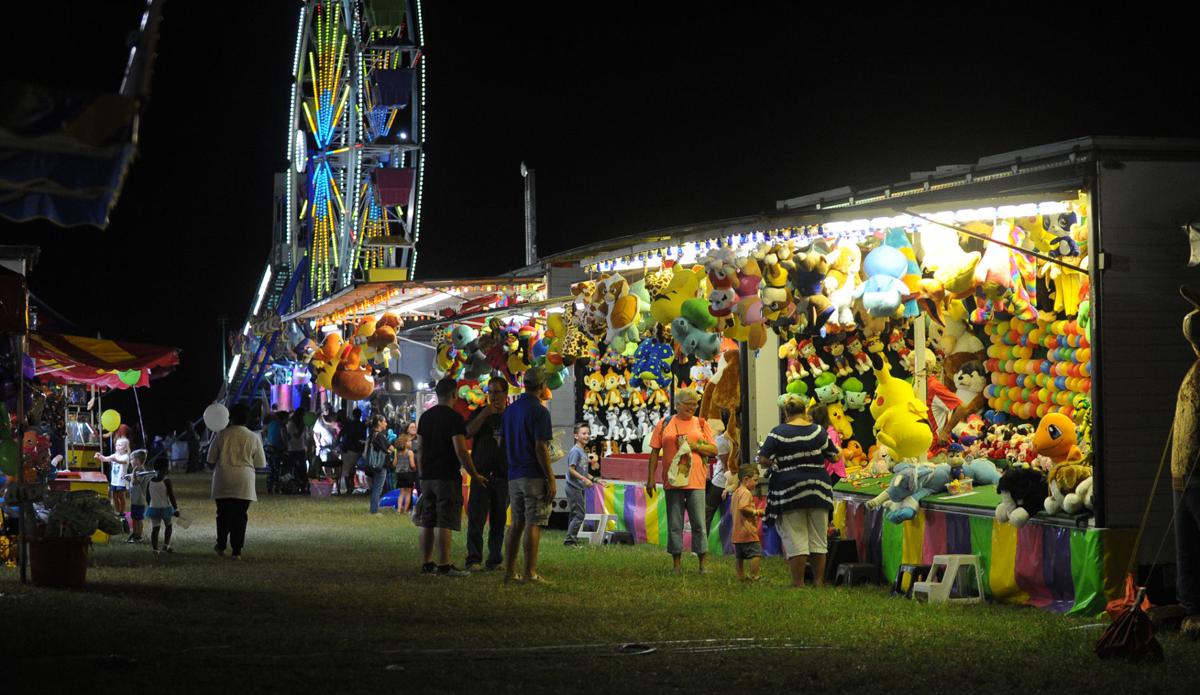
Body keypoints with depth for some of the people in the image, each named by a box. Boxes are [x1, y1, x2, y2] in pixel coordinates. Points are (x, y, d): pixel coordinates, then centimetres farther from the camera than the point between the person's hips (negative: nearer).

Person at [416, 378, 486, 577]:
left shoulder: (425, 417, 11)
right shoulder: (454, 418, -12)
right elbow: (460, 451, -17)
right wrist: (475, 475, -9)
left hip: (427, 477, 7)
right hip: (448, 478, -7)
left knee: (427, 523, 10)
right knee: (444, 523, -8)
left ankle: (426, 563, 13)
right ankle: (444, 565, -10)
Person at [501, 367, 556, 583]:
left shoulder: (510, 410, 12)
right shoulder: (539, 411, -12)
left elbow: (501, 443, 13)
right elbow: (541, 448, -16)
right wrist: (551, 479, -13)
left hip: (514, 476, 7)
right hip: (535, 476, -7)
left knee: (516, 523, 12)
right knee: (533, 524, -5)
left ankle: (510, 571, 12)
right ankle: (530, 573, -7)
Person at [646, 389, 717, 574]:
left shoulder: (701, 424, 10)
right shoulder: (664, 424, 8)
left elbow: (713, 450, 7)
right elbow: (655, 452, 8)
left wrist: (694, 445, -9)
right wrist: (650, 478, 2)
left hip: (695, 480, 0)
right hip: (672, 480, 0)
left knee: (699, 523, -2)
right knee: (674, 524, 4)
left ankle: (703, 563, 4)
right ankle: (677, 564, 10)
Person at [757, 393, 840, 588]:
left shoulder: (778, 433, -6)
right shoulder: (818, 431, 4)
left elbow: (763, 461, -10)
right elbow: (835, 457, 11)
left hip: (789, 493, -3)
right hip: (818, 490, 3)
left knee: (795, 540, -1)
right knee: (818, 540, 10)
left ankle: (798, 583, -2)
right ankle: (819, 581, 13)